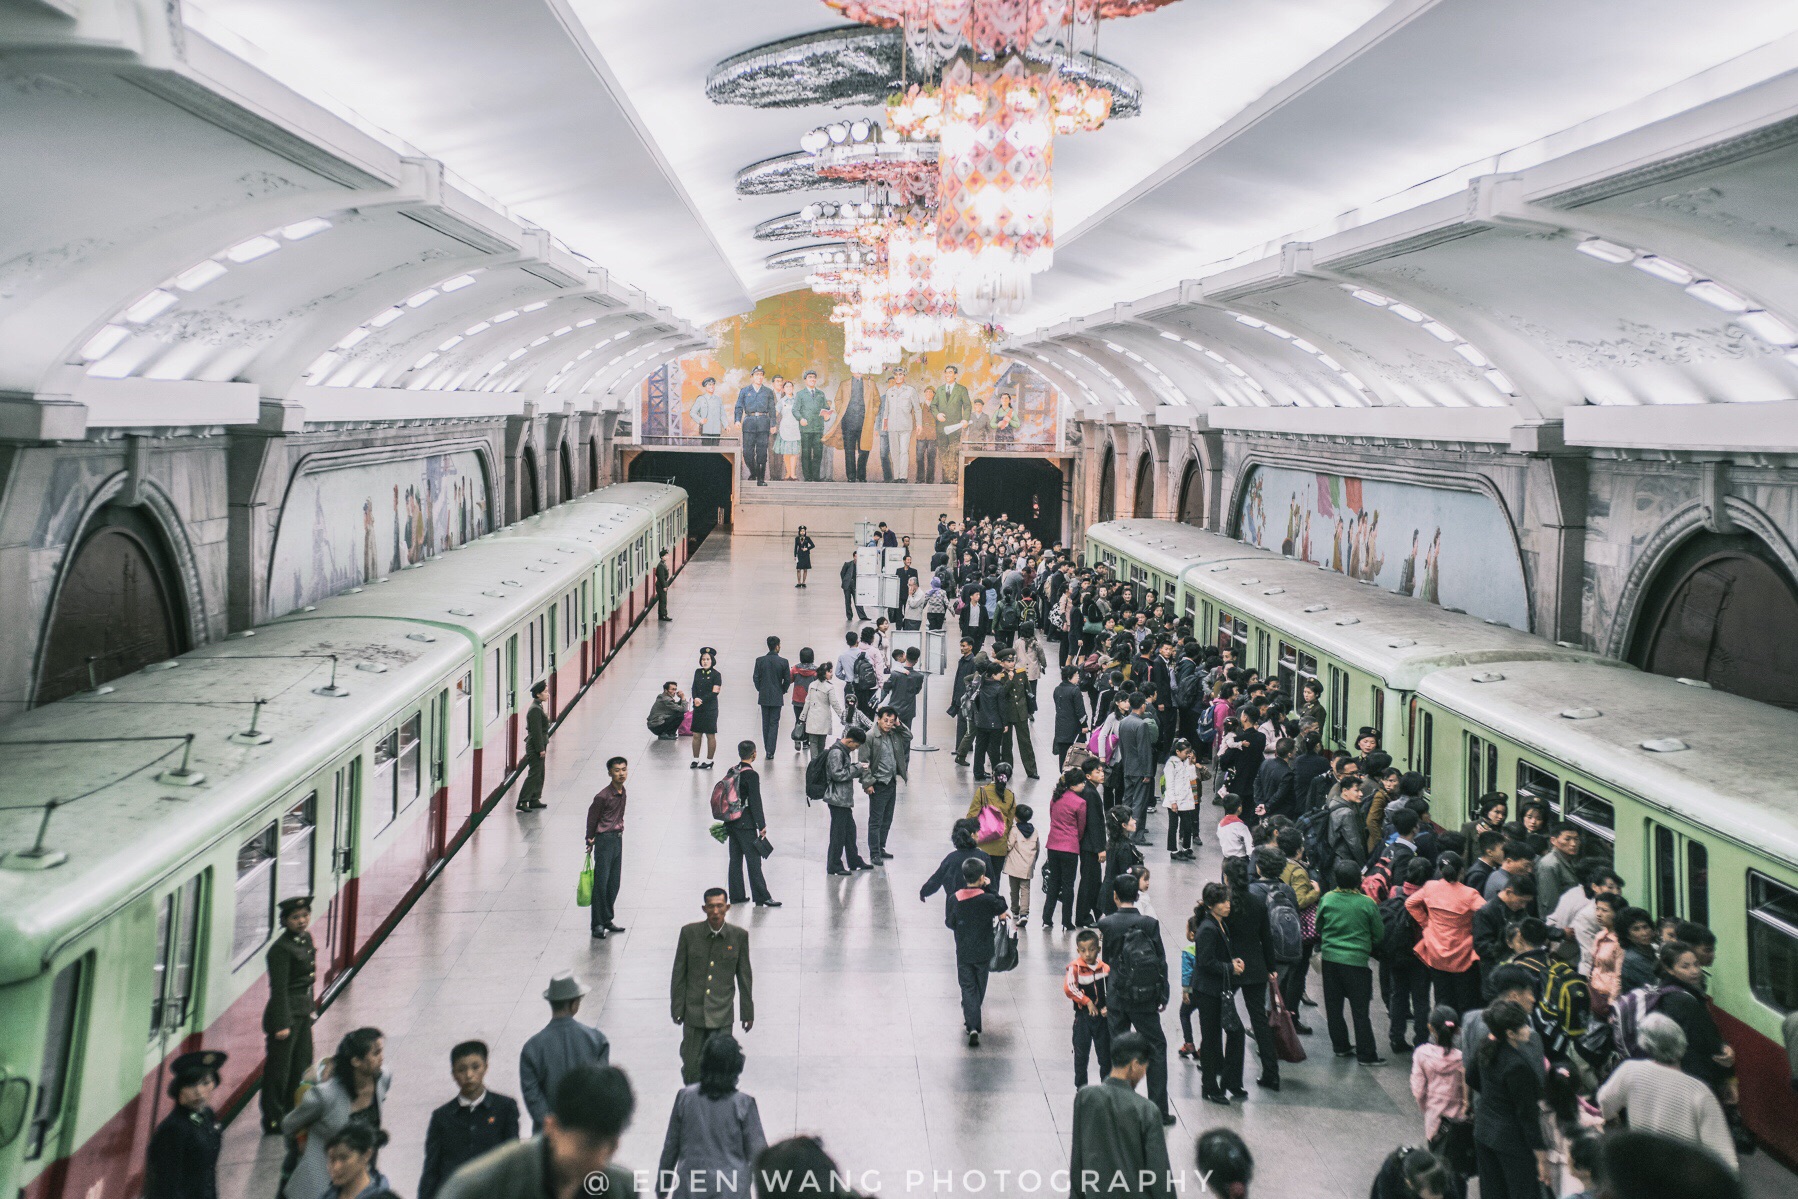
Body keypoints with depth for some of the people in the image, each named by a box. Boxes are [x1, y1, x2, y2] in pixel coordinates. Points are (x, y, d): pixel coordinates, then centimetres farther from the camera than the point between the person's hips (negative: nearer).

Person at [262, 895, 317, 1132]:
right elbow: (279, 989, -19)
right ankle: (272, 1120, 11)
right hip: (286, 1013, -9)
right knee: (279, 1068, 1)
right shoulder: (281, 948, -19)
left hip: (303, 1012, 9)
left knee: (302, 1066, 16)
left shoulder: (306, 939, 7)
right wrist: (282, 1024, -19)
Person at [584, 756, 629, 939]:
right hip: (605, 841, -8)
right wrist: (590, 841, 1)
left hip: (618, 839, 8)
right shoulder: (603, 796, -17)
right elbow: (592, 818, -7)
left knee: (614, 883, 12)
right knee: (601, 883, -4)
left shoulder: (622, 792, 6)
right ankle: (597, 924, 3)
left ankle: (607, 920, 23)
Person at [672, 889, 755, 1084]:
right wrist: (677, 1008, 1)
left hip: (722, 1016, 0)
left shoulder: (739, 936, -4)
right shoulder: (689, 932, -5)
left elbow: (744, 976, 4)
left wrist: (747, 1012, 7)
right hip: (693, 1011, 0)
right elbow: (679, 974, 2)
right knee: (691, 1065, 7)